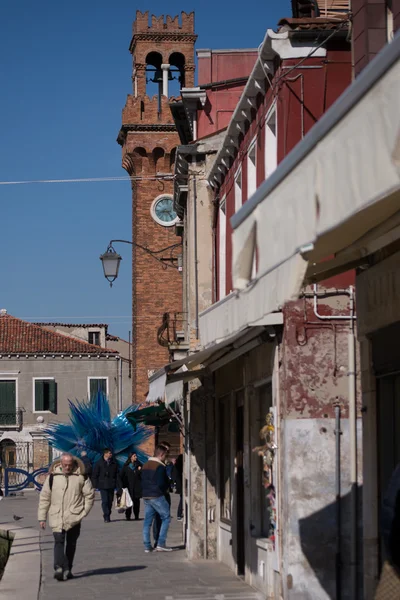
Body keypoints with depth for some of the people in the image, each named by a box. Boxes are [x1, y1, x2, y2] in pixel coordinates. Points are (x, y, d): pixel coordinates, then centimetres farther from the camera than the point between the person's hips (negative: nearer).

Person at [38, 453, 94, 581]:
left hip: (74, 517, 1)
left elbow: (89, 494, 8)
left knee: (71, 544, 7)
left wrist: (84, 512, 0)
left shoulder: (81, 476, 1)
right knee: (59, 541, -14)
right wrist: (42, 517, 4)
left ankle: (67, 569, 17)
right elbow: (44, 497, 7)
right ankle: (59, 568, -27)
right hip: (57, 516, -1)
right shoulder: (53, 476, 2)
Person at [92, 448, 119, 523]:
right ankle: (106, 517, -10)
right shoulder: (99, 463, 1)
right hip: (103, 486, -3)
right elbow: (94, 475, 3)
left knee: (110, 501, 7)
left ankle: (107, 515, 21)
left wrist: (117, 484, 5)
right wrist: (95, 485, -3)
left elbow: (117, 475, 13)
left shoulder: (114, 463, 9)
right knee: (105, 501, -11)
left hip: (111, 486, 3)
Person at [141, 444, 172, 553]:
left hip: (146, 496, 8)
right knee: (166, 518, 1)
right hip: (157, 496, -8)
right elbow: (161, 483, -16)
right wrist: (167, 486, 3)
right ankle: (161, 544, -7)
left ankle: (147, 546, 8)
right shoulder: (160, 466, -13)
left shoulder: (145, 465, 14)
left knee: (147, 521, 9)